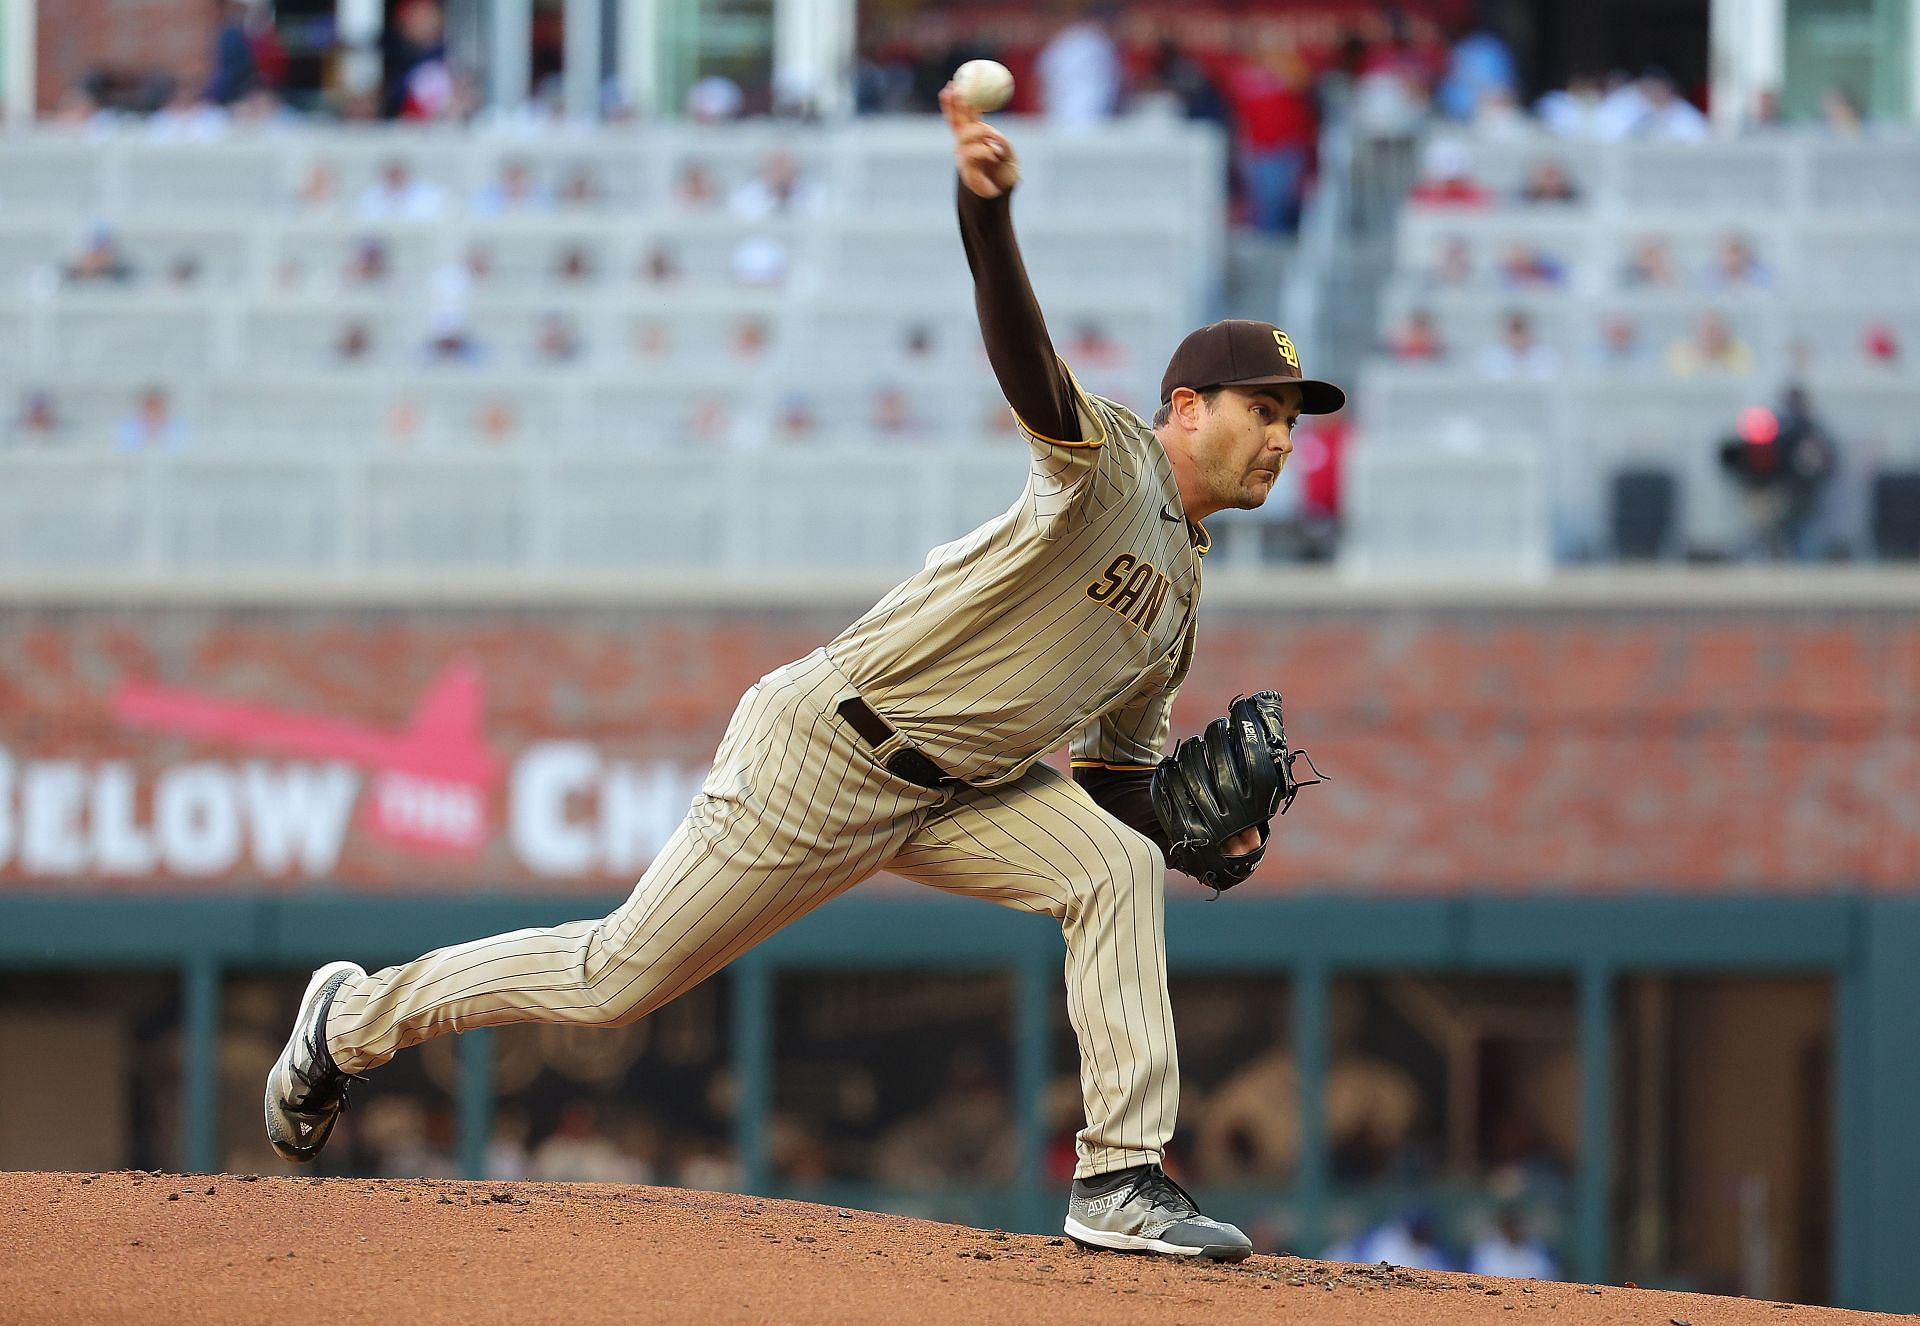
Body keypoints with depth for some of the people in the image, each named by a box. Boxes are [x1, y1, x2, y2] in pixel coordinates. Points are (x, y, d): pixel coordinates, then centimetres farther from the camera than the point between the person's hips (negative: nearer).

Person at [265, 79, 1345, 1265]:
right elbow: (1028, 364, -34)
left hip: (947, 790, 8)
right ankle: (360, 1016, 22)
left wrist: (1197, 831, 0)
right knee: (619, 976, 0)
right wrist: (989, 210, -53)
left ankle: (1122, 1182, -15)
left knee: (1116, 866, -14)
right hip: (824, 754, -8)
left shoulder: (1181, 589, 13)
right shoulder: (1110, 460, -13)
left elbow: (1120, 763, 22)